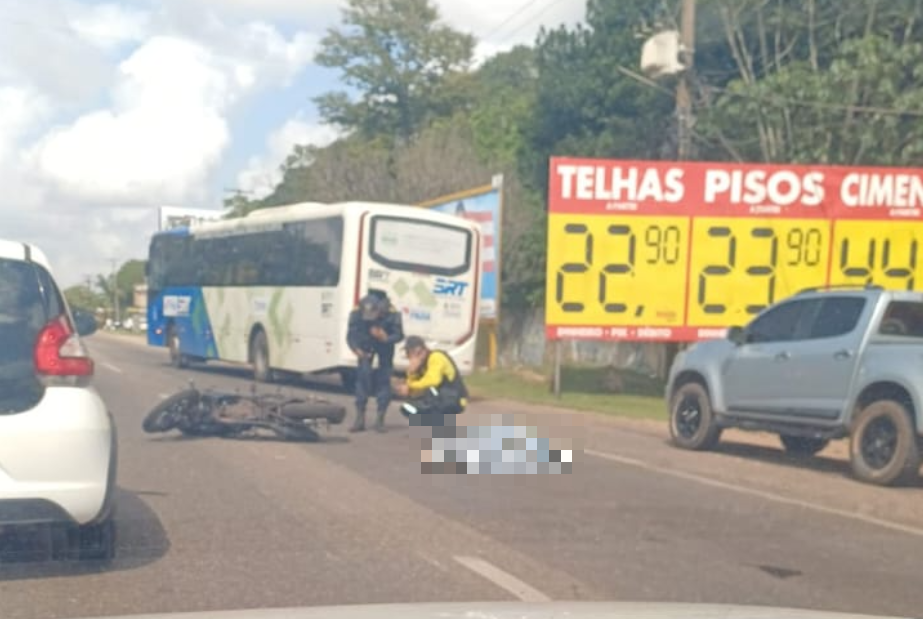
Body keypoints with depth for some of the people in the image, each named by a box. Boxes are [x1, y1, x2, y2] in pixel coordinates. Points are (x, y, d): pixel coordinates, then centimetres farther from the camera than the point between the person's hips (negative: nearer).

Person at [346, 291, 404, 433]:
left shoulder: (392, 314, -27)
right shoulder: (356, 314, -23)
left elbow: (399, 335, -18)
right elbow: (351, 335, -13)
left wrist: (386, 338, -38)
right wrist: (356, 349, -30)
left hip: (384, 351, -1)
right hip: (365, 350, 1)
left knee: (383, 381, -4)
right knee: (362, 378, -6)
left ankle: (380, 419, 4)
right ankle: (360, 419, 0)